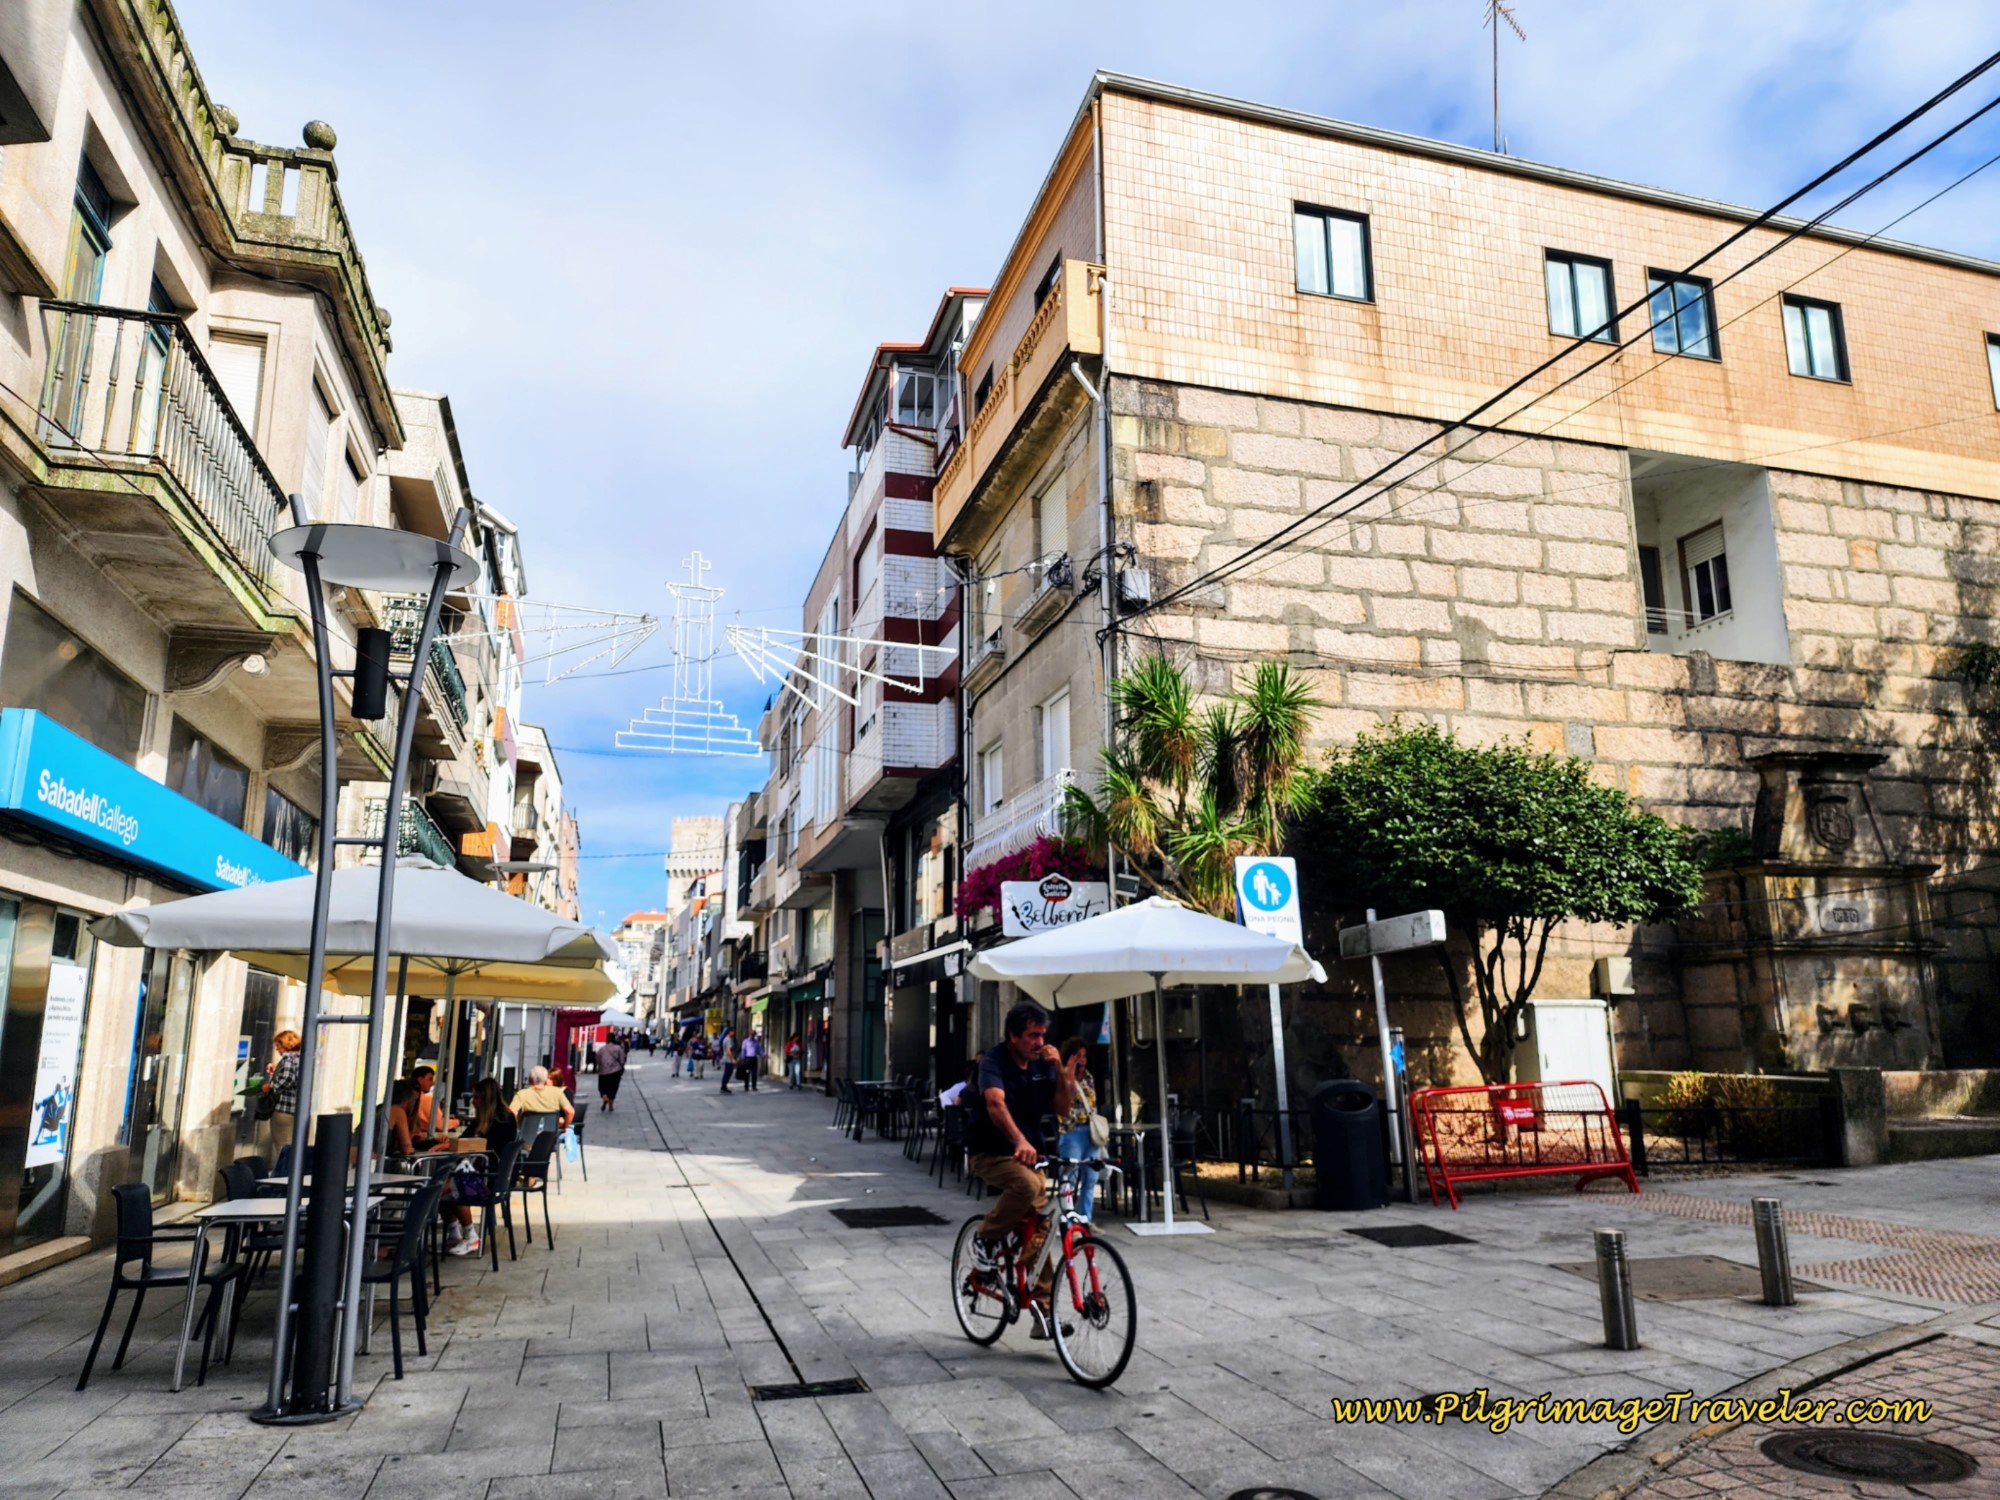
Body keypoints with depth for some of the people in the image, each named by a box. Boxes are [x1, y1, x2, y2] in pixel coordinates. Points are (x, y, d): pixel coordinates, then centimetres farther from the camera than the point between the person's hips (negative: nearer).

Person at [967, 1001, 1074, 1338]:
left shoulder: (1042, 1064, 1)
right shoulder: (994, 1062, -18)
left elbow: (1063, 1109, 0)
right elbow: (996, 1104, -36)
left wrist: (1059, 1070, -15)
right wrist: (1020, 1141, -52)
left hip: (1029, 1153, 5)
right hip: (990, 1153, -5)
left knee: (1037, 1229, -6)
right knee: (1027, 1184, -35)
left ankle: (1043, 1310, 3)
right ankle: (986, 1239, -10)